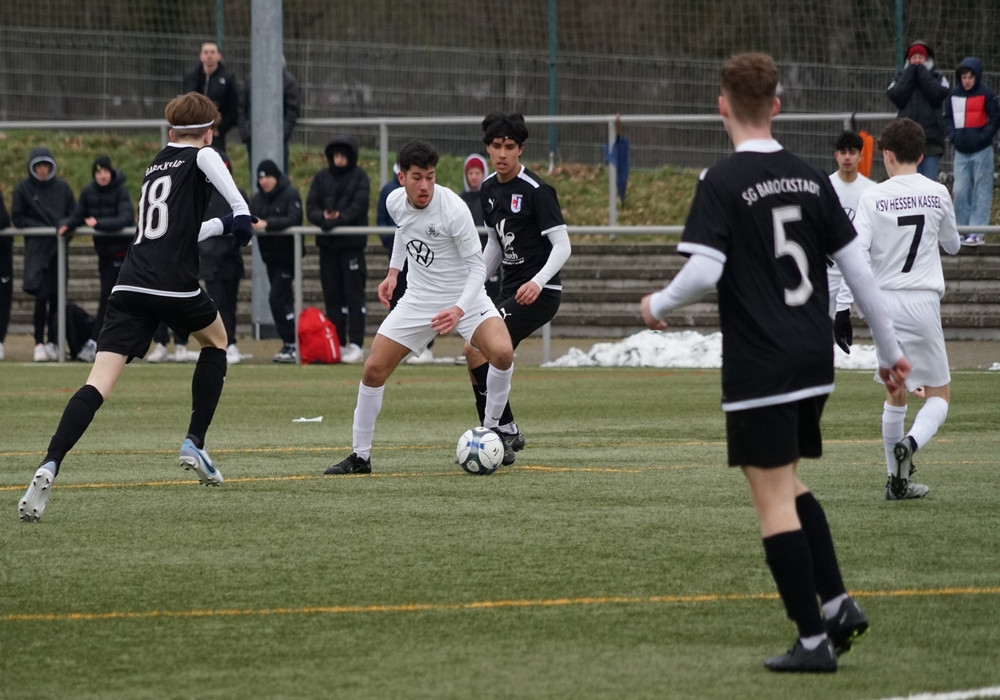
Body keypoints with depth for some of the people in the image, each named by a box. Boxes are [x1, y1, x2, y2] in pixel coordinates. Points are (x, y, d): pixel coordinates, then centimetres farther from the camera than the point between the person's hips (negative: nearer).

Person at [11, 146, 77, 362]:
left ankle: (54, 343, 8)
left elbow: (74, 214, 11)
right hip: (36, 247, -3)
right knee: (41, 295, -11)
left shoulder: (61, 187, 8)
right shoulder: (23, 188, 2)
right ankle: (39, 343, -5)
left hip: (58, 247, 3)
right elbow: (17, 218, 1)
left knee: (56, 296, 3)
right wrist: (42, 227, -10)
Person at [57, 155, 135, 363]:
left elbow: (126, 218, -22)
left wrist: (100, 223, -32)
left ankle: (93, 343, -12)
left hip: (121, 250, -6)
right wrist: (66, 225, -19)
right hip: (103, 249, 6)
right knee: (112, 299, 9)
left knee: (107, 298, -10)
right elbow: (78, 215, 2)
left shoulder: (120, 191, -12)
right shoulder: (89, 192, 3)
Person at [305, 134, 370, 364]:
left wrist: (337, 220, -22)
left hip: (352, 243, -4)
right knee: (332, 296, 6)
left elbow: (358, 206, -11)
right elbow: (311, 207, 4)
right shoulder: (321, 177, 11)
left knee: (354, 295, -5)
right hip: (327, 243, 4)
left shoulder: (359, 176, 0)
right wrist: (323, 217, -16)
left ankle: (355, 345, -6)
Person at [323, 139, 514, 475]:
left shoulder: (454, 209, -25)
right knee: (373, 369, -3)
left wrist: (459, 310, -34)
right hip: (419, 297, 4)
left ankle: (492, 428, -3)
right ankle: (360, 456, 11)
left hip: (464, 296, -4)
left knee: (502, 353, -28)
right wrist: (393, 272, 15)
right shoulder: (395, 202, -8)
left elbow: (477, 267, -21)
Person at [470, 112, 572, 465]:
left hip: (538, 293, -9)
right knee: (483, 357, 5)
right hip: (510, 289, 9)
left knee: (475, 348, -19)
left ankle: (506, 431, -12)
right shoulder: (488, 189, 9)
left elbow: (562, 245, -17)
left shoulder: (536, 190, -15)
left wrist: (537, 282, -31)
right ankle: (503, 437, 15)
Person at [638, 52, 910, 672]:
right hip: (814, 364, 6)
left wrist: (658, 305, 1)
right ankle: (837, 603, 12)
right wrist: (890, 348, 15)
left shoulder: (722, 184, -11)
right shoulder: (810, 178, 6)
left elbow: (704, 272, -20)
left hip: (759, 368, -6)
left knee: (773, 497, 0)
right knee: (789, 483, 23)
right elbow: (857, 266, 7)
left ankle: (814, 640, -1)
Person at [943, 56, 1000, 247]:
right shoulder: (954, 95, 7)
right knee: (960, 191, 2)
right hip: (961, 151, 5)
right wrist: (952, 135, 2)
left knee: (981, 191, -1)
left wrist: (984, 137, -14)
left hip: (981, 151, -5)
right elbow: (948, 117, 18)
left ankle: (978, 231, 0)